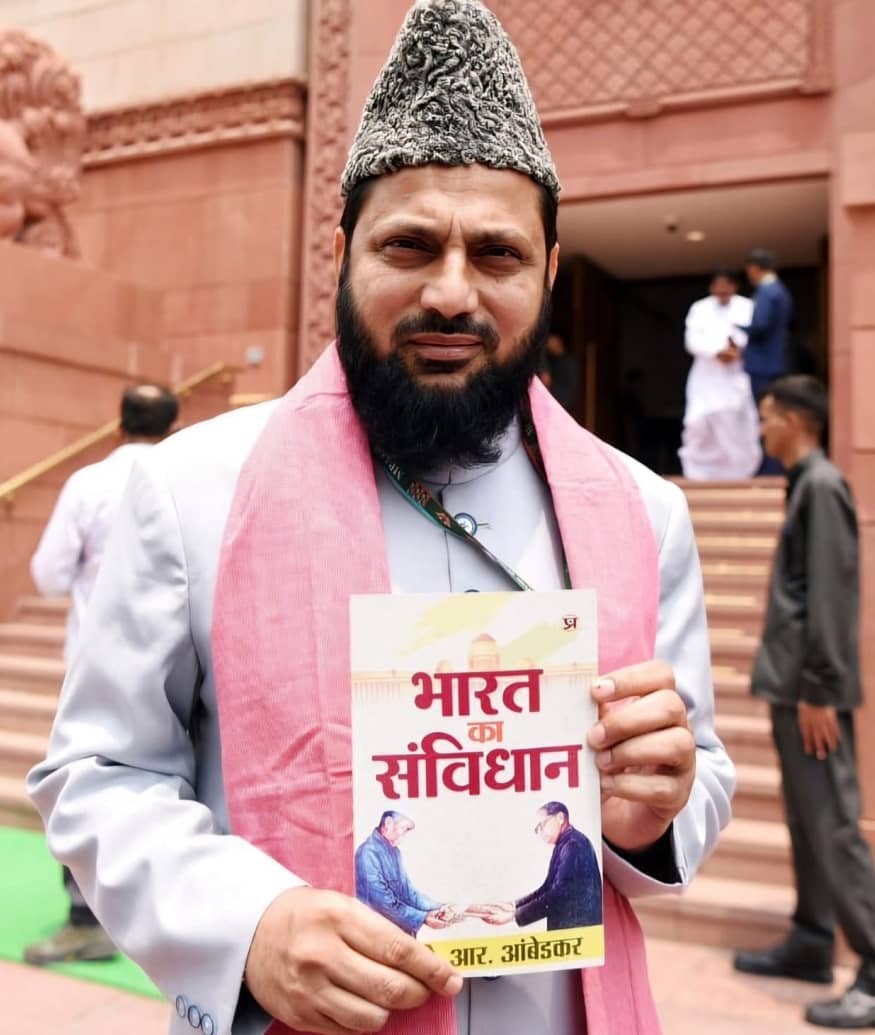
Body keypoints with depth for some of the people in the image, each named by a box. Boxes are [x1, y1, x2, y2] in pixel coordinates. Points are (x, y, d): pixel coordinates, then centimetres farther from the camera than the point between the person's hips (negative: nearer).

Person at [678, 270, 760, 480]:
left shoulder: (747, 307, 11)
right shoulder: (699, 309, 12)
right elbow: (693, 340, -3)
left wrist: (739, 349, -22)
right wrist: (718, 351, -18)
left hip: (738, 377, 0)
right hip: (707, 378, 0)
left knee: (740, 426, -3)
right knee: (699, 422, -9)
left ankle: (741, 474, 6)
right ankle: (698, 474, -2)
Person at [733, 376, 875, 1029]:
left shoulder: (822, 486, -13)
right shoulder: (804, 485, 15)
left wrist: (817, 690, -20)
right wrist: (795, 684, 19)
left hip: (811, 688, -10)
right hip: (793, 682, 10)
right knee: (807, 820, 15)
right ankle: (811, 944, 25)